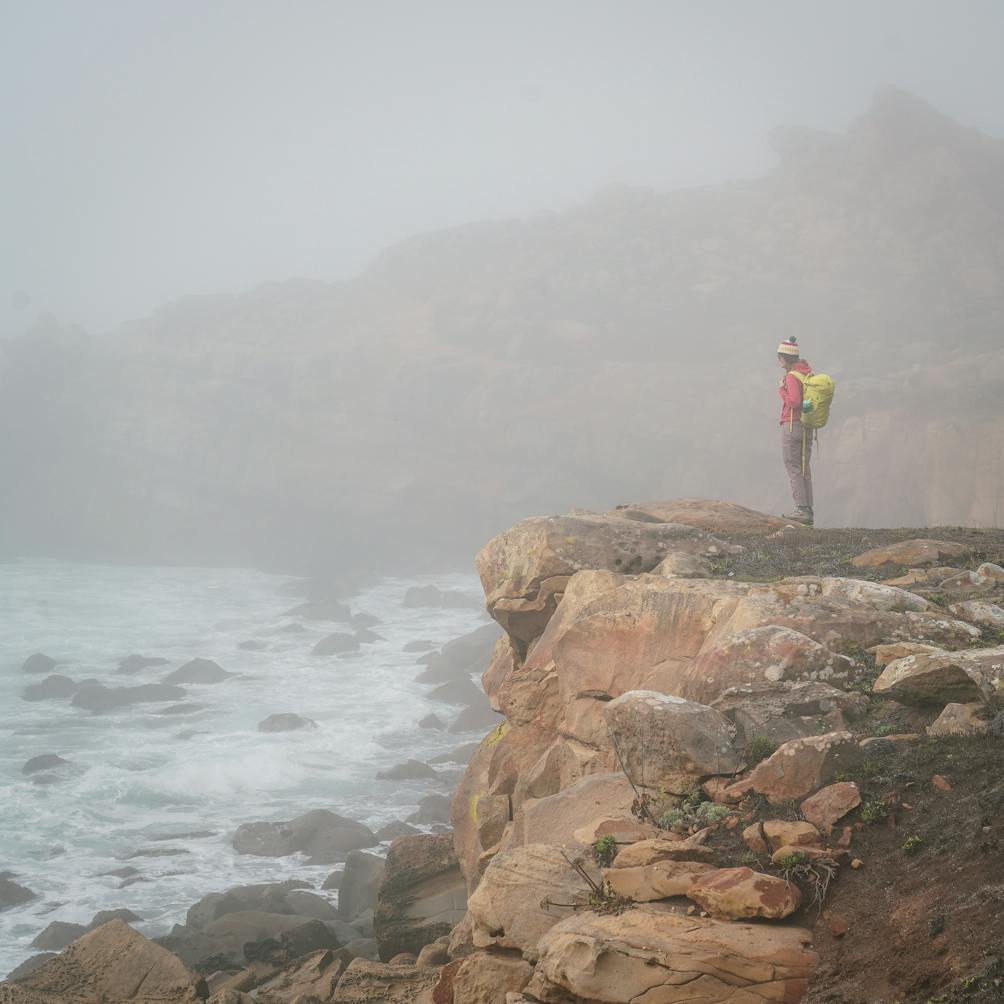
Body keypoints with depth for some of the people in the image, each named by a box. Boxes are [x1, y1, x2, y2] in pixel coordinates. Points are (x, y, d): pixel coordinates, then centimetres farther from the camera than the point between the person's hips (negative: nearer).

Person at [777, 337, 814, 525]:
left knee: (793, 468, -5)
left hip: (791, 424, -8)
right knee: (804, 469, 9)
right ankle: (808, 511, 8)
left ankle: (801, 509, -11)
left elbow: (795, 401, -24)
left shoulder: (792, 377, -14)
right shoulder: (808, 374, 12)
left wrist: (782, 392, -9)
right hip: (807, 427, 8)